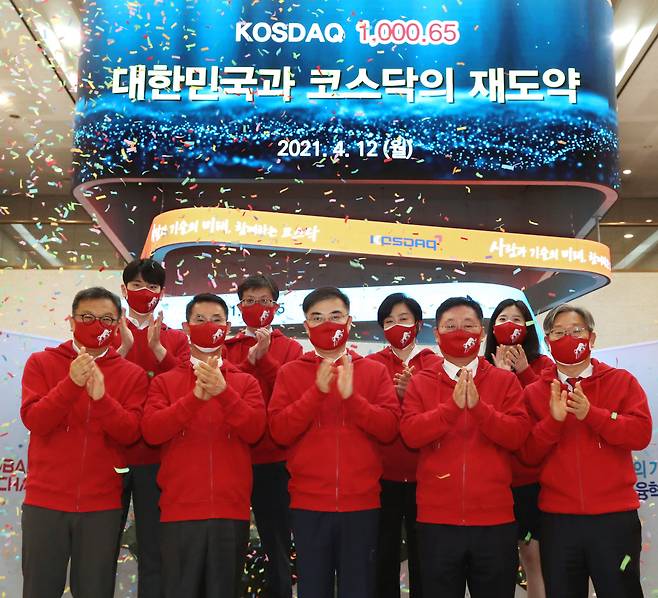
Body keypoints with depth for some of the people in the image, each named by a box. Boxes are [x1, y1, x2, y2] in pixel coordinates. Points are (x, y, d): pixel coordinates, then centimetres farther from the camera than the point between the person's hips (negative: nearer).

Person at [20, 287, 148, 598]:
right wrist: (71, 384, -21)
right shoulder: (41, 362, 4)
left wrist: (101, 397, -22)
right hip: (45, 500, 0)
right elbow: (33, 420, -7)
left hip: (103, 504, 0)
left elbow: (131, 432, -6)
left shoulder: (132, 374, 3)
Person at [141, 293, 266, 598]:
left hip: (231, 510, 1)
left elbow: (254, 430, -6)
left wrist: (223, 391, -18)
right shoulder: (164, 381, 8)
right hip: (180, 509, -1)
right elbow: (151, 431, -7)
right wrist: (196, 396, -17)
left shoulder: (245, 382, 9)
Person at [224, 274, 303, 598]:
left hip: (274, 459, -2)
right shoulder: (227, 347, 11)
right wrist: (249, 361, -14)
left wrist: (263, 358, -16)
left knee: (277, 544, 5)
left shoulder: (290, 348, 6)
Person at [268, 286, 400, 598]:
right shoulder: (290, 373, 5)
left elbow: (389, 428, -4)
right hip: (309, 504, 0)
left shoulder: (374, 371, 5)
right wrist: (317, 392, -15)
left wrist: (352, 396, -17)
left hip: (362, 503, 0)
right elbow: (279, 432, -5)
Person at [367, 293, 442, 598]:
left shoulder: (434, 364, 5)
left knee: (422, 554, 6)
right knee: (385, 554, 7)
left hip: (423, 475, 0)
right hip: (383, 474, 0)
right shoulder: (371, 365, 6)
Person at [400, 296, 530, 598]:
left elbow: (517, 435, -7)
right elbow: (410, 434, -9)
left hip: (495, 519, 0)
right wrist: (452, 406, -19)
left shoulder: (505, 381, 4)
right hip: (437, 520, 0)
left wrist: (478, 406, -19)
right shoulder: (420, 382, 4)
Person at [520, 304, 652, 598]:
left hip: (614, 516, -1)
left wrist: (591, 414, -18)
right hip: (557, 518, 1)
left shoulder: (622, 381, 3)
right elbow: (528, 455, -1)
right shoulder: (534, 392, 4)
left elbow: (641, 433, -9)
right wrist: (553, 421, -16)